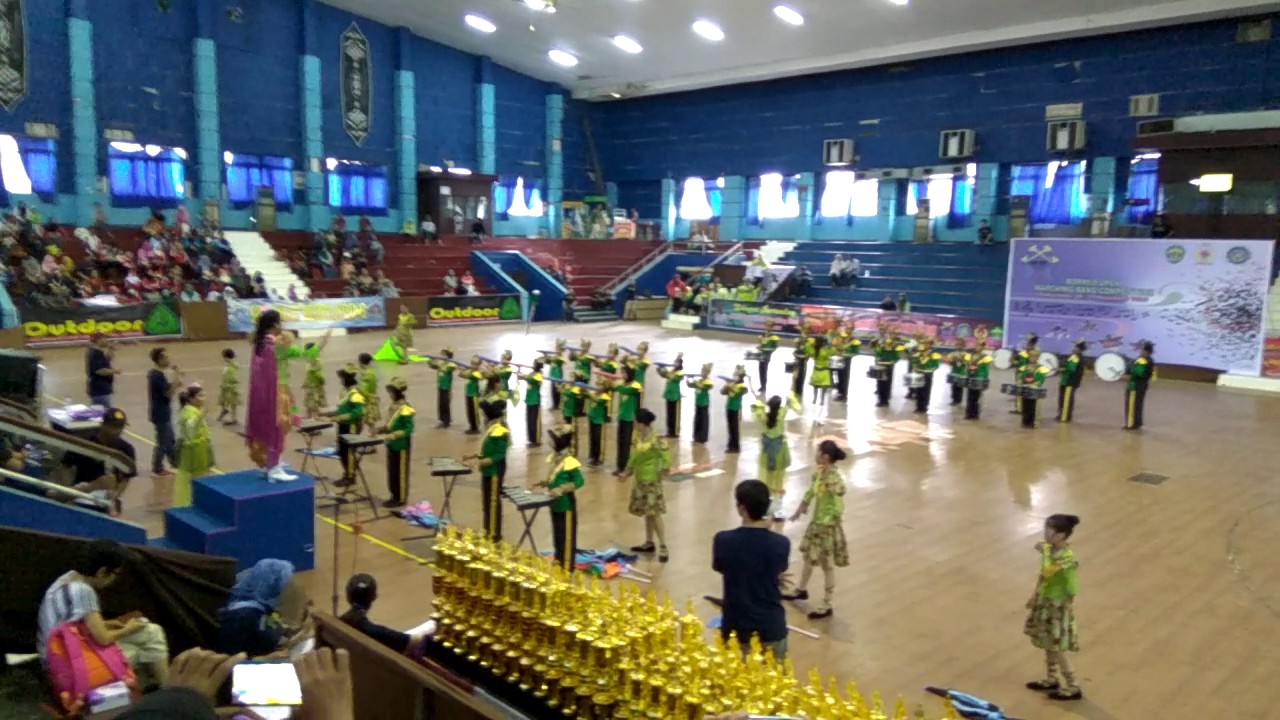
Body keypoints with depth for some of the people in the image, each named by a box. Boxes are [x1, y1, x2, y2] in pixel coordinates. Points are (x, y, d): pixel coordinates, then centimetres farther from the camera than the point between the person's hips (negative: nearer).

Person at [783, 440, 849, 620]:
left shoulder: (835, 480, -28)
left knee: (827, 566, 6)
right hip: (816, 522, 8)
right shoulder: (819, 472, -2)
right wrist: (800, 510, 24)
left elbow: (838, 510, -27)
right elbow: (811, 492, 14)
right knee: (808, 556, 24)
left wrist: (825, 526, -25)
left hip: (828, 527, -8)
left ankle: (826, 606, 20)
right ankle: (801, 590, 47)